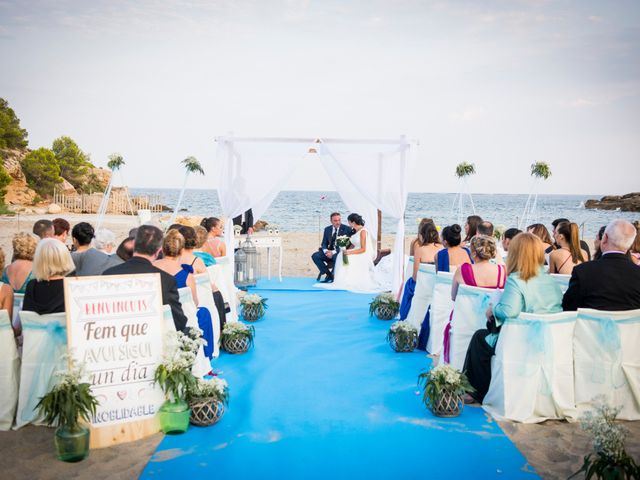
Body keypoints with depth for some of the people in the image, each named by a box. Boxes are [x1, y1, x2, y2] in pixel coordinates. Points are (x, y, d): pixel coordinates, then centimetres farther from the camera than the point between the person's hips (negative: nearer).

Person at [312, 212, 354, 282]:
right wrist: (326, 251, -14)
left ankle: (333, 276, -15)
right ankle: (328, 274, -9)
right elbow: (324, 243, 11)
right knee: (315, 256, -17)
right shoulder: (327, 229, 8)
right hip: (329, 252, 5)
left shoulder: (347, 229, -8)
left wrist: (333, 252, -23)